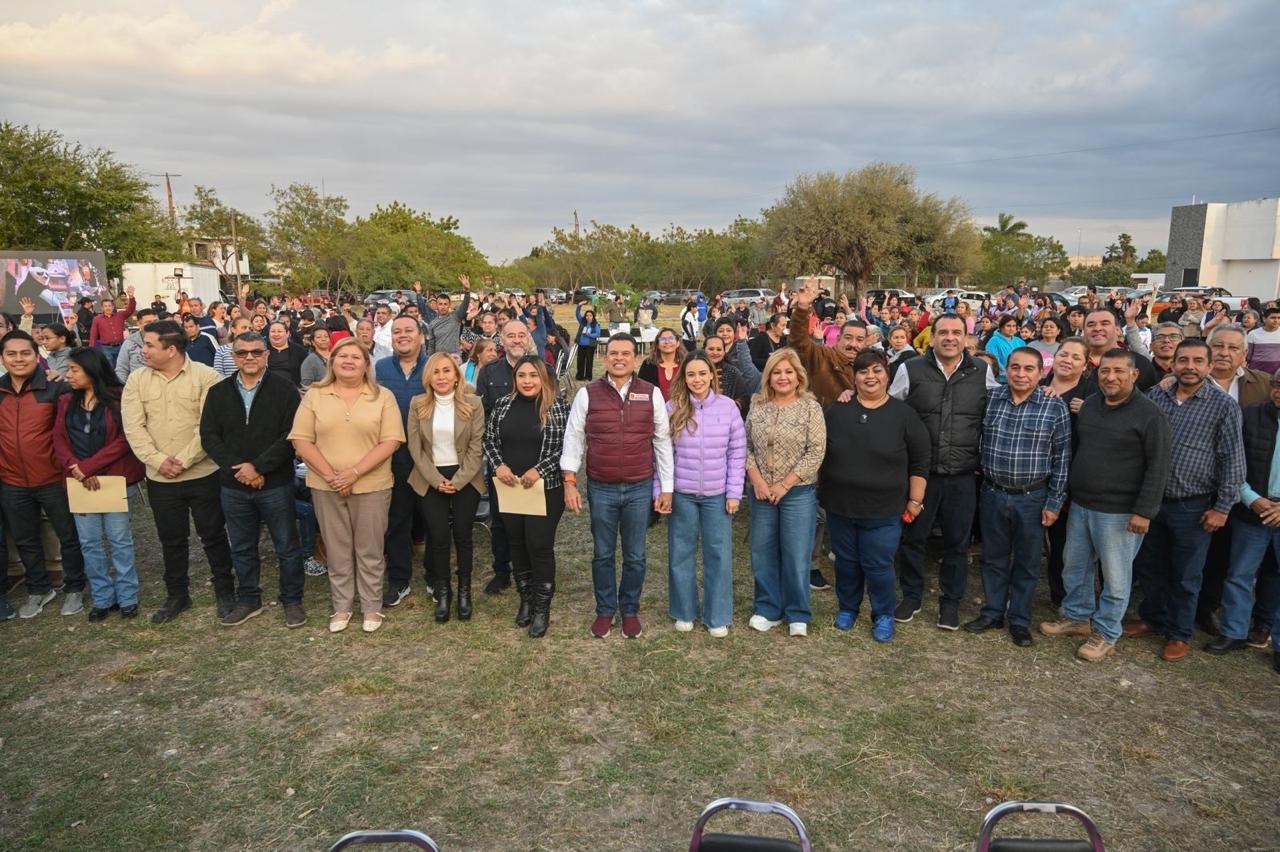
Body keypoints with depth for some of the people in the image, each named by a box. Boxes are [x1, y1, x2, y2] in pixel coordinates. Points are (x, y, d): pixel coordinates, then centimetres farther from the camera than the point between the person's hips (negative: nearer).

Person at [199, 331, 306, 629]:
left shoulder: (284, 389, -6)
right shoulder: (218, 392, 6)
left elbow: (290, 435, -13)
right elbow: (209, 436, 1)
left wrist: (259, 466, -18)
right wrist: (235, 468, -12)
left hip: (275, 484, -3)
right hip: (233, 486, 4)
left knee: (287, 547, 7)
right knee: (242, 549, 16)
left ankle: (292, 600, 22)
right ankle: (248, 600, 32)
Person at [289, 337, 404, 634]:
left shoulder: (383, 397, -2)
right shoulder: (314, 396, 2)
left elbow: (391, 441, -8)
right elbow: (301, 441, -2)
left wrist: (355, 472, -17)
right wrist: (331, 475, -13)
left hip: (371, 485, -1)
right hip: (326, 486, 2)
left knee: (369, 550, 8)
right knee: (337, 550, 12)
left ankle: (372, 607, 22)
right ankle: (342, 606, 26)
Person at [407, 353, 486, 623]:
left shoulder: (473, 403, -6)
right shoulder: (417, 405, -2)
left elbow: (476, 446, -6)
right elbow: (415, 447, -2)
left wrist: (458, 480, -12)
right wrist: (436, 479, -9)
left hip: (465, 478, -1)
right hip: (431, 480, 1)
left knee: (462, 535, 5)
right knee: (438, 537, 3)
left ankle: (464, 591, 22)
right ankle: (442, 591, 21)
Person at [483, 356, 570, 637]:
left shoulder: (557, 407, -8)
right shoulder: (502, 405, 4)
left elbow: (567, 447, -11)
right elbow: (489, 440, 8)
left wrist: (539, 470, -19)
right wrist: (498, 465, -9)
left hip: (545, 489, -4)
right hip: (508, 488, 4)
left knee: (540, 546, -1)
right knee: (516, 544, 13)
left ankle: (542, 607, 15)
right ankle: (526, 600, 31)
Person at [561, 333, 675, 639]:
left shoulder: (652, 394, 0)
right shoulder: (587, 394, -1)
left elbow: (663, 441, 4)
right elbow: (574, 438, 2)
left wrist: (667, 487, 3)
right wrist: (569, 481, -5)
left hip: (640, 488, 0)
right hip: (600, 489, 0)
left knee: (635, 556, 11)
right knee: (602, 554, 13)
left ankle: (630, 610, 30)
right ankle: (605, 611, 31)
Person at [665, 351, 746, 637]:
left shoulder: (728, 407, -4)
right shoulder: (672, 408, -4)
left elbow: (737, 453, -1)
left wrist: (734, 492, -4)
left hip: (718, 494, 0)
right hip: (681, 494, 0)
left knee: (718, 554, 7)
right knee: (681, 553, 11)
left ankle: (717, 616, 22)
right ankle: (684, 611, 28)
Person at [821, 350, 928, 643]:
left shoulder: (904, 414, -5)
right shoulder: (836, 411, 1)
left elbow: (920, 461, -1)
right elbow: (819, 453, 9)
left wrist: (915, 500, -3)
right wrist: (819, 491, 9)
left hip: (884, 510, -2)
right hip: (840, 506, 3)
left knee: (878, 566, 4)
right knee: (846, 562, 15)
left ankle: (884, 616, 26)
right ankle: (847, 608, 36)